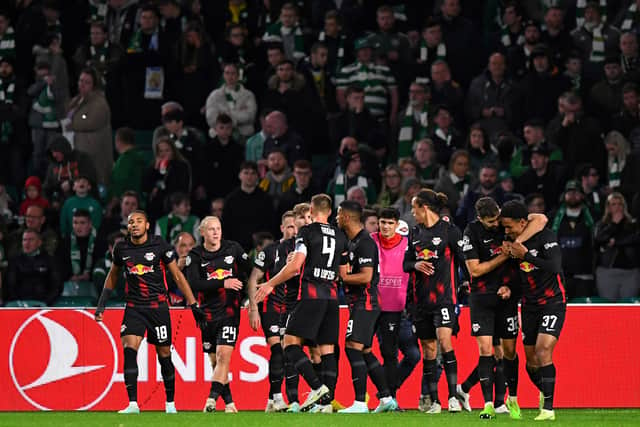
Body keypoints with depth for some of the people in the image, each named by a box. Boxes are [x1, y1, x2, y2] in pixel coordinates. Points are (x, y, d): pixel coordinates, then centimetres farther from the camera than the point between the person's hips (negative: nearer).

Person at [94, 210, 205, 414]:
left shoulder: (160, 246, -6)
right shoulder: (122, 249, 3)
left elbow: (177, 276, 0)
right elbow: (113, 275, 21)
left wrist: (194, 305, -2)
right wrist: (102, 303, 17)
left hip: (158, 307, -2)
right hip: (134, 308, 2)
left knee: (164, 355, 5)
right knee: (129, 350, -17)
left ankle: (170, 403, 22)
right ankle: (133, 404, -17)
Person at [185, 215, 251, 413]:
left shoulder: (233, 248, 2)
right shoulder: (195, 255, -1)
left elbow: (249, 272, 12)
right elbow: (194, 284, -13)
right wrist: (223, 283, -20)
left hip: (229, 310, -1)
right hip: (207, 313, 1)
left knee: (223, 355, -17)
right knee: (215, 361, 6)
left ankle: (212, 399, -25)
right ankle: (228, 402, 18)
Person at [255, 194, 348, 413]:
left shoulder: (307, 232, -4)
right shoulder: (340, 237, 14)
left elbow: (295, 265, -14)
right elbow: (344, 274, 19)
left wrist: (270, 284, -5)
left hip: (311, 295, -6)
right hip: (332, 296, 6)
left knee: (291, 342, -4)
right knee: (327, 349, 5)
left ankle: (317, 387, -19)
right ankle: (326, 402, -1)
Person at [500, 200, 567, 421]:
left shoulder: (546, 237, -14)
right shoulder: (514, 241, 4)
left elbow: (554, 267, -27)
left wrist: (525, 255, -25)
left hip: (553, 302, -6)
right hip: (529, 305, 6)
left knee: (543, 351, -20)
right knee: (532, 361, 7)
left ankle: (548, 408, -19)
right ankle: (544, 393, 34)